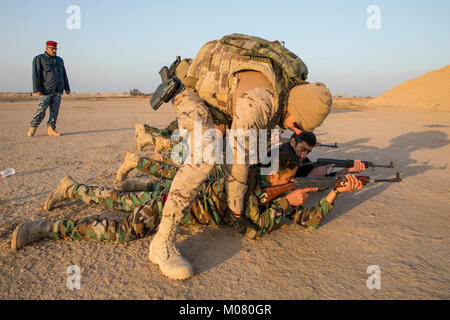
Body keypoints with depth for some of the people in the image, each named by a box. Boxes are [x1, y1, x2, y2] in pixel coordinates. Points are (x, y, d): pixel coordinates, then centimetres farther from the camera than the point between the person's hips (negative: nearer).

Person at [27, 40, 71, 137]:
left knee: (55, 110, 1)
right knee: (41, 109, -9)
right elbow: (36, 75, -8)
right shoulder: (39, 59, -1)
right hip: (46, 90, -5)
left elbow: (64, 75, 18)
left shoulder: (59, 60, 16)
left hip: (57, 90, 5)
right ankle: (33, 128, 6)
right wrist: (37, 89, -16)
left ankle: (51, 129, 5)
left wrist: (67, 88, 11)